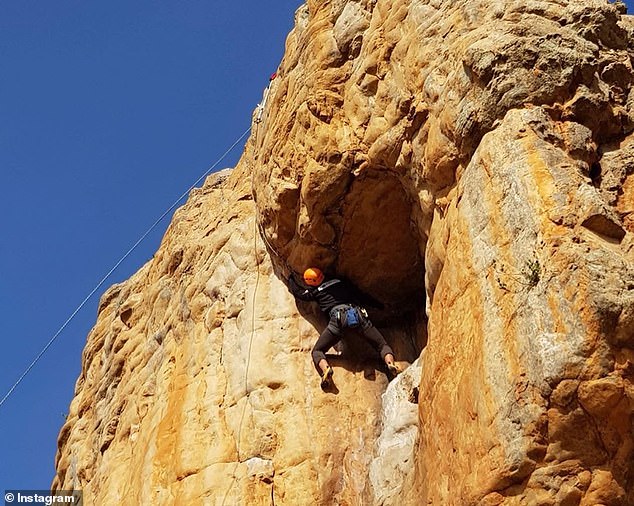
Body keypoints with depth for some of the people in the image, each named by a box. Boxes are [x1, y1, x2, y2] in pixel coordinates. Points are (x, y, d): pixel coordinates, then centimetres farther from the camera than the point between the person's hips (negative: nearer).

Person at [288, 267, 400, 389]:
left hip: (338, 317, -2)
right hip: (358, 313, 2)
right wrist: (380, 305, 40)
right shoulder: (341, 282, 29)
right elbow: (362, 296, 30)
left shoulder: (315, 291, 23)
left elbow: (298, 291, 39)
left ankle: (325, 369, -23)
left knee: (317, 351, 10)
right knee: (382, 346, 7)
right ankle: (390, 363, -27)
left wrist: (291, 279, 59)